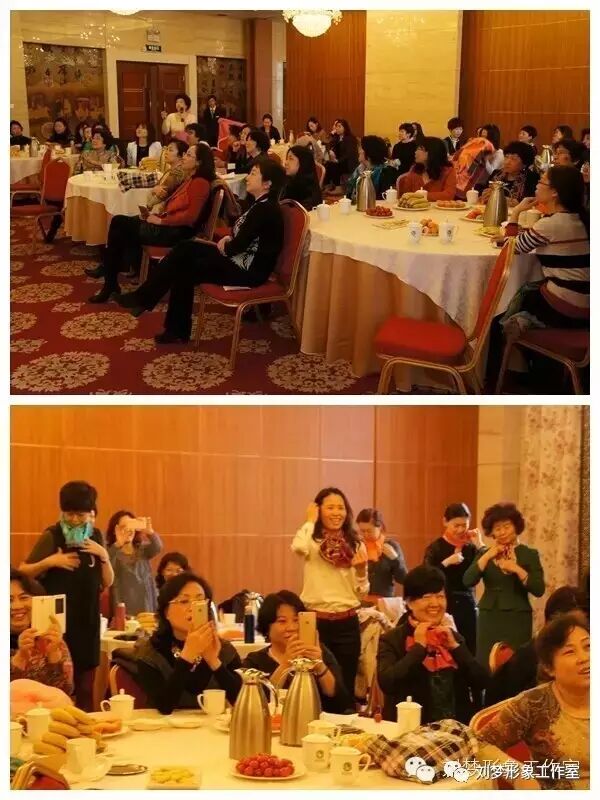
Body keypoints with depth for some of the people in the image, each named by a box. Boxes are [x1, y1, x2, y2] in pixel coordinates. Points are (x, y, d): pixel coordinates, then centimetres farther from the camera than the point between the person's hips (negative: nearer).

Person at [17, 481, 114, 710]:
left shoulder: (95, 536, 8)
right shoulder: (52, 536, -7)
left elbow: (107, 583, 9)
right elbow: (22, 573, -7)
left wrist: (104, 555, -6)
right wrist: (50, 562, -21)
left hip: (87, 621, 5)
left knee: (85, 689, 8)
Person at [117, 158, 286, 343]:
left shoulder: (265, 209, -23)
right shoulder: (261, 204, 8)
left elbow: (238, 246, -24)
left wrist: (225, 247, -3)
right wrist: (228, 239, 0)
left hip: (248, 270, -9)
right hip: (239, 256, 9)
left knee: (185, 270, -5)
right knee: (185, 250, 3)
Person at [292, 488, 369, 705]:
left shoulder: (355, 545, 6)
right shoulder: (312, 543, -3)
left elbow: (362, 593, 8)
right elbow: (298, 547, -30)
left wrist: (361, 569, -12)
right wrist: (310, 521, -12)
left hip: (347, 624, 3)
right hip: (315, 622, -3)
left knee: (345, 687, 11)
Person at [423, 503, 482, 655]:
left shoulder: (471, 547, 5)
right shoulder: (436, 547, -2)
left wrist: (480, 546, -9)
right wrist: (446, 562, -19)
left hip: (468, 605, 3)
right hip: (444, 605, -2)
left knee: (470, 652, 1)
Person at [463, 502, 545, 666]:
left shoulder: (529, 554, 3)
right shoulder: (485, 554, 9)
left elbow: (539, 590, -6)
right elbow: (467, 581, -6)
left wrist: (517, 569, -17)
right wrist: (488, 556, -11)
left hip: (518, 620, -2)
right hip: (489, 619, 2)